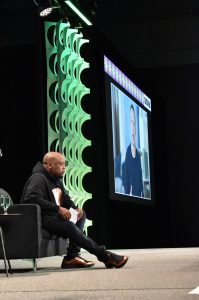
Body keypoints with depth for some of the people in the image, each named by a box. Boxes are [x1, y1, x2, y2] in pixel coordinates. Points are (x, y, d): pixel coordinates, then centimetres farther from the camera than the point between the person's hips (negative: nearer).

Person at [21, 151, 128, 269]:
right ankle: (104, 256, -21)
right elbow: (32, 199, -28)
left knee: (82, 215, -2)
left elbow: (66, 199, 26)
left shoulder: (56, 179, 20)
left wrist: (75, 208, 2)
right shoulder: (38, 178, -11)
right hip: (41, 219, -11)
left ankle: (71, 257, -16)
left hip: (54, 216, 11)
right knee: (69, 226, -31)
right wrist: (58, 208, -29)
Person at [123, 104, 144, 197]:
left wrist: (142, 194, 6)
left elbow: (140, 180, 11)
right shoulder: (128, 151, -7)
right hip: (131, 195, -5)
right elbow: (126, 179, -10)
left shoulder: (138, 154, 9)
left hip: (139, 194, 5)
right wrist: (128, 193, -17)